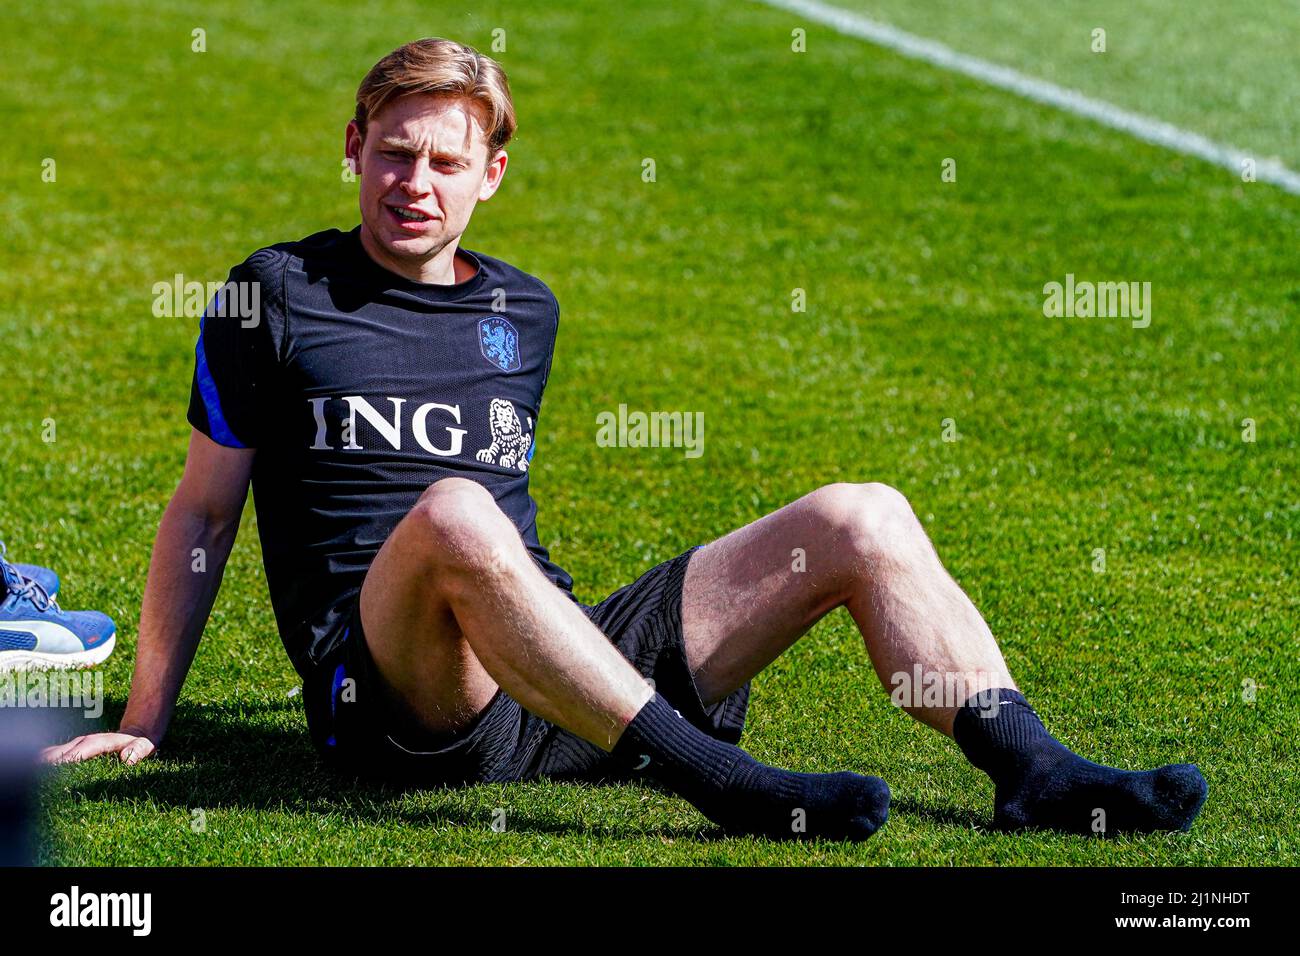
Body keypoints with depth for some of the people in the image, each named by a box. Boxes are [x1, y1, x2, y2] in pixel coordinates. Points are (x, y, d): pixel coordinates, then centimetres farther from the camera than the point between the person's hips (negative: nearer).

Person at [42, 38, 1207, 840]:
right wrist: (144, 721, 6)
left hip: (562, 671, 5)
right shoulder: (279, 294, 8)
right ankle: (722, 784, -45)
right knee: (452, 513, -41)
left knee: (864, 518, -7)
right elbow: (204, 509, 10)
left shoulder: (525, 312, 22)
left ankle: (1034, 772, -22)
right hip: (386, 688, -5)